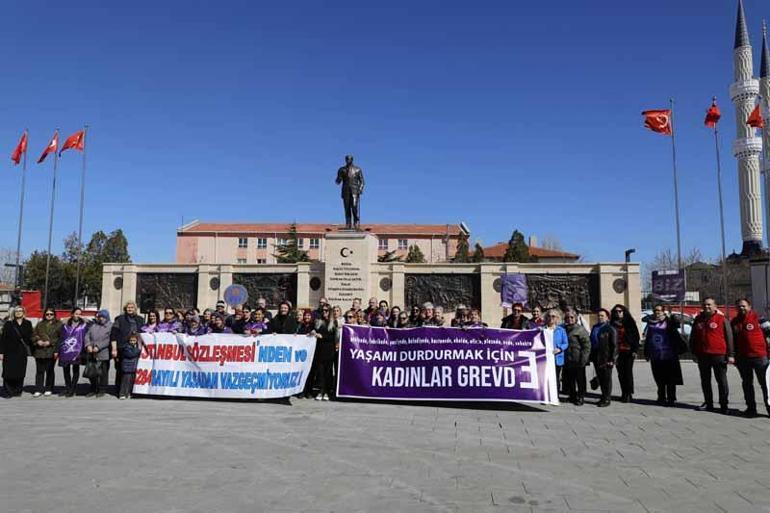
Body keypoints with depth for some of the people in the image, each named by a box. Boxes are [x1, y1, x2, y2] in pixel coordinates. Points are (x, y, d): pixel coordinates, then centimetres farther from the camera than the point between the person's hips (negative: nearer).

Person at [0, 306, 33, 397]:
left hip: (22, 352, 2)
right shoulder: (8, 324, 2)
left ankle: (18, 391, 13)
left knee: (20, 373, 4)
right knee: (9, 372, -3)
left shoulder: (27, 324, 8)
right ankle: (8, 392, 5)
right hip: (10, 352, -2)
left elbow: (30, 337, 11)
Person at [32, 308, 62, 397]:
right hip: (39, 350, 3)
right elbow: (34, 335, 14)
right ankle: (38, 390, 10)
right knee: (39, 370, 4)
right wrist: (38, 341, -6)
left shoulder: (59, 324, 3)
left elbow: (61, 337, -3)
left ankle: (48, 389, 12)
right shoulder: (40, 324, 16)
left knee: (49, 370, 2)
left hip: (51, 351, -3)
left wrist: (50, 342, -13)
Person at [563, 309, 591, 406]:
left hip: (578, 361, -6)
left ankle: (580, 398, 12)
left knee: (580, 379, 3)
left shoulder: (581, 330, -7)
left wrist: (584, 358, -16)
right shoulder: (564, 329, 11)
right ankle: (572, 396, 26)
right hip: (567, 361, 6)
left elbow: (587, 345, -11)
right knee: (569, 380, 12)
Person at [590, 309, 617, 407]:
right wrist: (592, 356, 14)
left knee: (607, 379, 1)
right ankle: (604, 396, 25)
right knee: (600, 378, 13)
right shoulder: (595, 328, 14)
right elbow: (591, 342, 19)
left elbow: (614, 346, -9)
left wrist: (612, 359, -14)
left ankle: (607, 399, 8)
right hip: (596, 358, 7)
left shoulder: (610, 329, -6)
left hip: (606, 359, -7)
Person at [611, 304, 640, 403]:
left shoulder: (629, 323, 0)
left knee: (628, 372, -2)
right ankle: (624, 393, 15)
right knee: (621, 373, 6)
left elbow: (636, 336, -1)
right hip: (617, 352, 3)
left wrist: (635, 350, -9)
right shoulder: (612, 324, 8)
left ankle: (629, 394, 5)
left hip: (628, 351, -3)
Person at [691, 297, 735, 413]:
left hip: (718, 355, -5)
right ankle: (708, 403, 19)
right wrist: (694, 352, 15)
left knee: (722, 381, 2)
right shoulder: (698, 319, 12)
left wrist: (730, 355, -7)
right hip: (702, 356, 5)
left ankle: (724, 405, 8)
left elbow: (729, 338, -2)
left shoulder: (722, 320, -2)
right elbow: (693, 338, 19)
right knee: (705, 381, 10)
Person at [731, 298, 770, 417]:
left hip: (759, 356, -5)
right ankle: (751, 408, 19)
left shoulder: (757, 318, -4)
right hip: (742, 358, 5)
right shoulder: (735, 322, 11)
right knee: (747, 384, 10)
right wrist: (733, 356, 13)